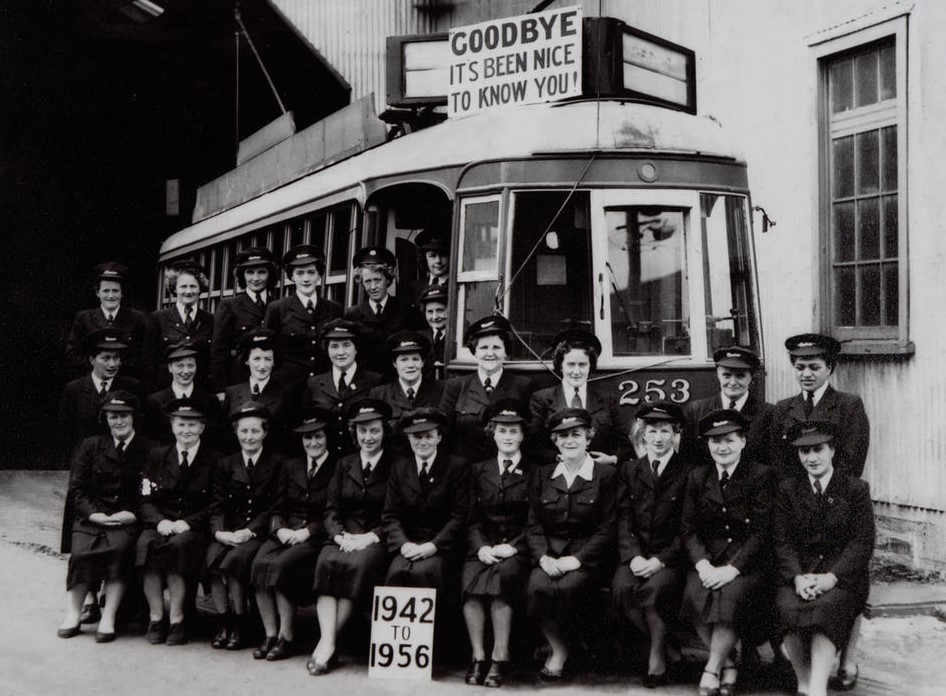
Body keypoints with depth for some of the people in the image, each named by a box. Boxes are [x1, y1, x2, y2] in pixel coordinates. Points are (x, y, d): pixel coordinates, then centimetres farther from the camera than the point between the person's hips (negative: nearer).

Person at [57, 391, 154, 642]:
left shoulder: (148, 451, 7)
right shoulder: (90, 446, 14)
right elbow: (77, 487, 7)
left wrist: (133, 514, -13)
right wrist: (95, 514, -9)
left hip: (128, 521, -1)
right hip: (92, 518, 2)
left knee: (120, 548, -33)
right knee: (81, 552, -28)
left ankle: (108, 617, -25)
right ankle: (73, 611, -10)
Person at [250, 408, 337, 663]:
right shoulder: (290, 466, 19)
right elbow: (278, 510, 15)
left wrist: (307, 531, -14)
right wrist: (281, 529, -6)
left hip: (316, 538, -4)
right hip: (286, 534, 5)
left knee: (282, 565, -30)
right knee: (260, 563, -25)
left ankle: (287, 637, -20)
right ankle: (270, 634, -20)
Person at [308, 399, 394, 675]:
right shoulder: (344, 465, 19)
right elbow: (331, 510, 11)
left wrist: (370, 537, -15)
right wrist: (341, 536, -9)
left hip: (377, 541, -3)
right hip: (343, 537, 3)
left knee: (359, 564, -34)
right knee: (326, 563, -29)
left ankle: (327, 641, -28)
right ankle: (327, 642, -36)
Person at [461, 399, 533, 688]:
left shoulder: (534, 474, 11)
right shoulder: (479, 470, 19)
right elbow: (472, 518, 12)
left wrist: (512, 547, -12)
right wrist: (481, 546, -7)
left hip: (517, 549, -2)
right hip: (483, 546, 2)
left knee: (504, 575, -34)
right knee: (470, 577, -30)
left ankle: (500, 657, -28)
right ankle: (478, 656, -24)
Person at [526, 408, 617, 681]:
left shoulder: (606, 475, 3)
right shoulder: (542, 475, 14)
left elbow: (607, 530, -3)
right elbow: (533, 525, 9)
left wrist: (576, 559, -15)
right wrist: (543, 557, -10)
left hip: (586, 556, -2)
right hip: (549, 553, 3)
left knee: (569, 587, -32)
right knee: (537, 587, -28)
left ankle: (558, 649, -5)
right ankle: (559, 648, -6)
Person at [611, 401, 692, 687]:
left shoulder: (689, 472, 2)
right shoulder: (628, 470, 13)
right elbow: (623, 520, 5)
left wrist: (659, 560, -15)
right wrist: (633, 556, -12)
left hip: (671, 557, -3)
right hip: (636, 554, 3)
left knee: (654, 587, -32)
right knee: (621, 588, -26)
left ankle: (658, 656, -12)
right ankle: (666, 647, -11)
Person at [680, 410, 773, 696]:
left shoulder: (760, 476, -1)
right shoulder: (697, 477, 11)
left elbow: (762, 532, -8)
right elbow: (689, 529, 6)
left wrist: (732, 568, -19)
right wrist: (703, 564, -12)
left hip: (747, 563, -3)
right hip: (708, 561, 3)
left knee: (731, 594, -33)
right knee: (695, 595, -28)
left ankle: (712, 669, -17)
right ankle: (727, 663, -8)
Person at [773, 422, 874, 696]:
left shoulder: (856, 489, 7)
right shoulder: (787, 489, 13)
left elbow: (863, 542, -1)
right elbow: (782, 540, 5)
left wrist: (832, 577, -16)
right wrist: (797, 577, -14)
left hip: (842, 575, -2)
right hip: (799, 573, 2)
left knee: (828, 607, -33)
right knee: (786, 607, -30)